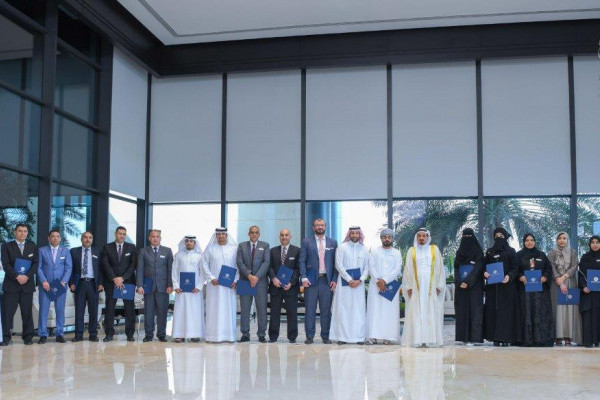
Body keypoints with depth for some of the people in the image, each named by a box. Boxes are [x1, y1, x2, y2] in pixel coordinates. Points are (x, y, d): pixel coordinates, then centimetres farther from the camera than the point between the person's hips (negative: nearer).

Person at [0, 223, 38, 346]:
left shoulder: (33, 246, 13)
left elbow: (35, 263, 4)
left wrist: (27, 276, -11)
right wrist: (17, 276, -16)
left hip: (27, 283, 2)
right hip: (11, 284, -2)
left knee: (27, 312, 3)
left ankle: (28, 337, 9)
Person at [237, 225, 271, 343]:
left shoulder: (265, 246, 8)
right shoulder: (242, 246, 10)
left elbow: (266, 262, -2)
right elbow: (239, 262, 0)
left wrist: (257, 277, -13)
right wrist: (249, 275, -12)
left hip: (260, 281, -1)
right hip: (245, 280, 1)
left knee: (262, 309, -1)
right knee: (244, 309, 1)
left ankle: (261, 335, 5)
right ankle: (245, 334, 8)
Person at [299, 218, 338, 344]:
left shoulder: (333, 242, 11)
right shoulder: (306, 242, 8)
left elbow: (336, 262, 8)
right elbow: (302, 261, 3)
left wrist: (334, 280, -2)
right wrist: (304, 278, -8)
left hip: (327, 280, 1)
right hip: (311, 280, -1)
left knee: (326, 310, 3)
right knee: (310, 310, 0)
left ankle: (325, 336, 10)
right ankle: (309, 336, 6)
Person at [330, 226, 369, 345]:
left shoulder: (364, 249, 8)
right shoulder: (342, 247, 0)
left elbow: (366, 268, 6)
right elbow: (339, 265, -5)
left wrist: (359, 280, -9)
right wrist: (349, 279, -10)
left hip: (359, 284, 2)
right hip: (344, 283, -2)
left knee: (359, 310, 1)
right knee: (343, 309, -3)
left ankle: (359, 337, 4)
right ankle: (342, 336, 0)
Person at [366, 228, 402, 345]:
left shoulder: (397, 253, 9)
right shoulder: (374, 251, 10)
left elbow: (397, 269, -2)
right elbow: (371, 267, 2)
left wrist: (385, 280, -12)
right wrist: (378, 281, -11)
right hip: (375, 285, 0)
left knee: (390, 311, -4)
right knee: (374, 310, -4)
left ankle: (388, 336, -3)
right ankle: (373, 336, -5)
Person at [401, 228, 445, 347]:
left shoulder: (434, 249, 9)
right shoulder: (412, 251, 9)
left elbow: (439, 268, 6)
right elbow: (408, 269, 6)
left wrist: (439, 286, -2)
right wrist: (409, 287, -3)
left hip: (431, 287, 0)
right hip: (416, 287, 0)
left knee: (431, 312, -3)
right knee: (416, 313, -4)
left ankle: (430, 339, -1)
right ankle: (417, 339, -4)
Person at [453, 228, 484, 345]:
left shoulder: (478, 252, 0)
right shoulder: (459, 252, 12)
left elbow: (477, 268, -10)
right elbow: (456, 268, 5)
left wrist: (468, 281, -20)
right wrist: (460, 282, -12)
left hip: (474, 286, -4)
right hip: (461, 285, 4)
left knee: (474, 309, -8)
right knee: (462, 310, 0)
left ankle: (473, 337, -10)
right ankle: (464, 337, 2)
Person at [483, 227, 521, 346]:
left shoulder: (511, 251, 6)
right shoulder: (489, 252, 14)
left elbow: (515, 267, -1)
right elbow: (484, 265, 11)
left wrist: (509, 276, -19)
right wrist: (485, 272, -11)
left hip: (507, 285, -2)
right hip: (492, 286, 3)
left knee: (506, 310, -6)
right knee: (493, 310, -2)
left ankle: (506, 337, -5)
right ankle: (495, 338, 0)